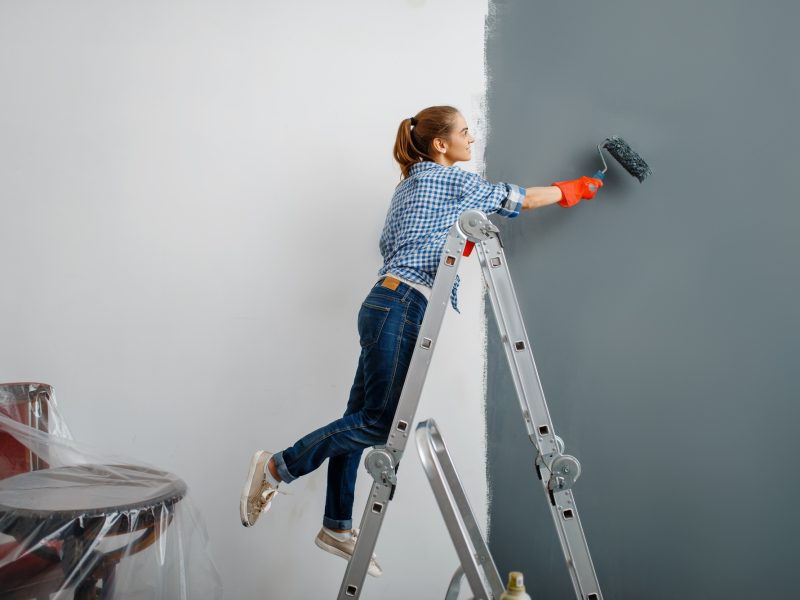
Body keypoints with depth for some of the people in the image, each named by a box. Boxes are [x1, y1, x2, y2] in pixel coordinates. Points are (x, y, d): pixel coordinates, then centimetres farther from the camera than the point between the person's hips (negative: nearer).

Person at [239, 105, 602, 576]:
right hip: (402, 308, -10)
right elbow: (524, 200, 5)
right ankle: (277, 468, -2)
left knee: (361, 418, 8)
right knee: (380, 421, -11)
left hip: (387, 303, 10)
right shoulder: (455, 181, -1)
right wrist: (579, 188, 18)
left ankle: (337, 528, 14)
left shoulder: (410, 184, 24)